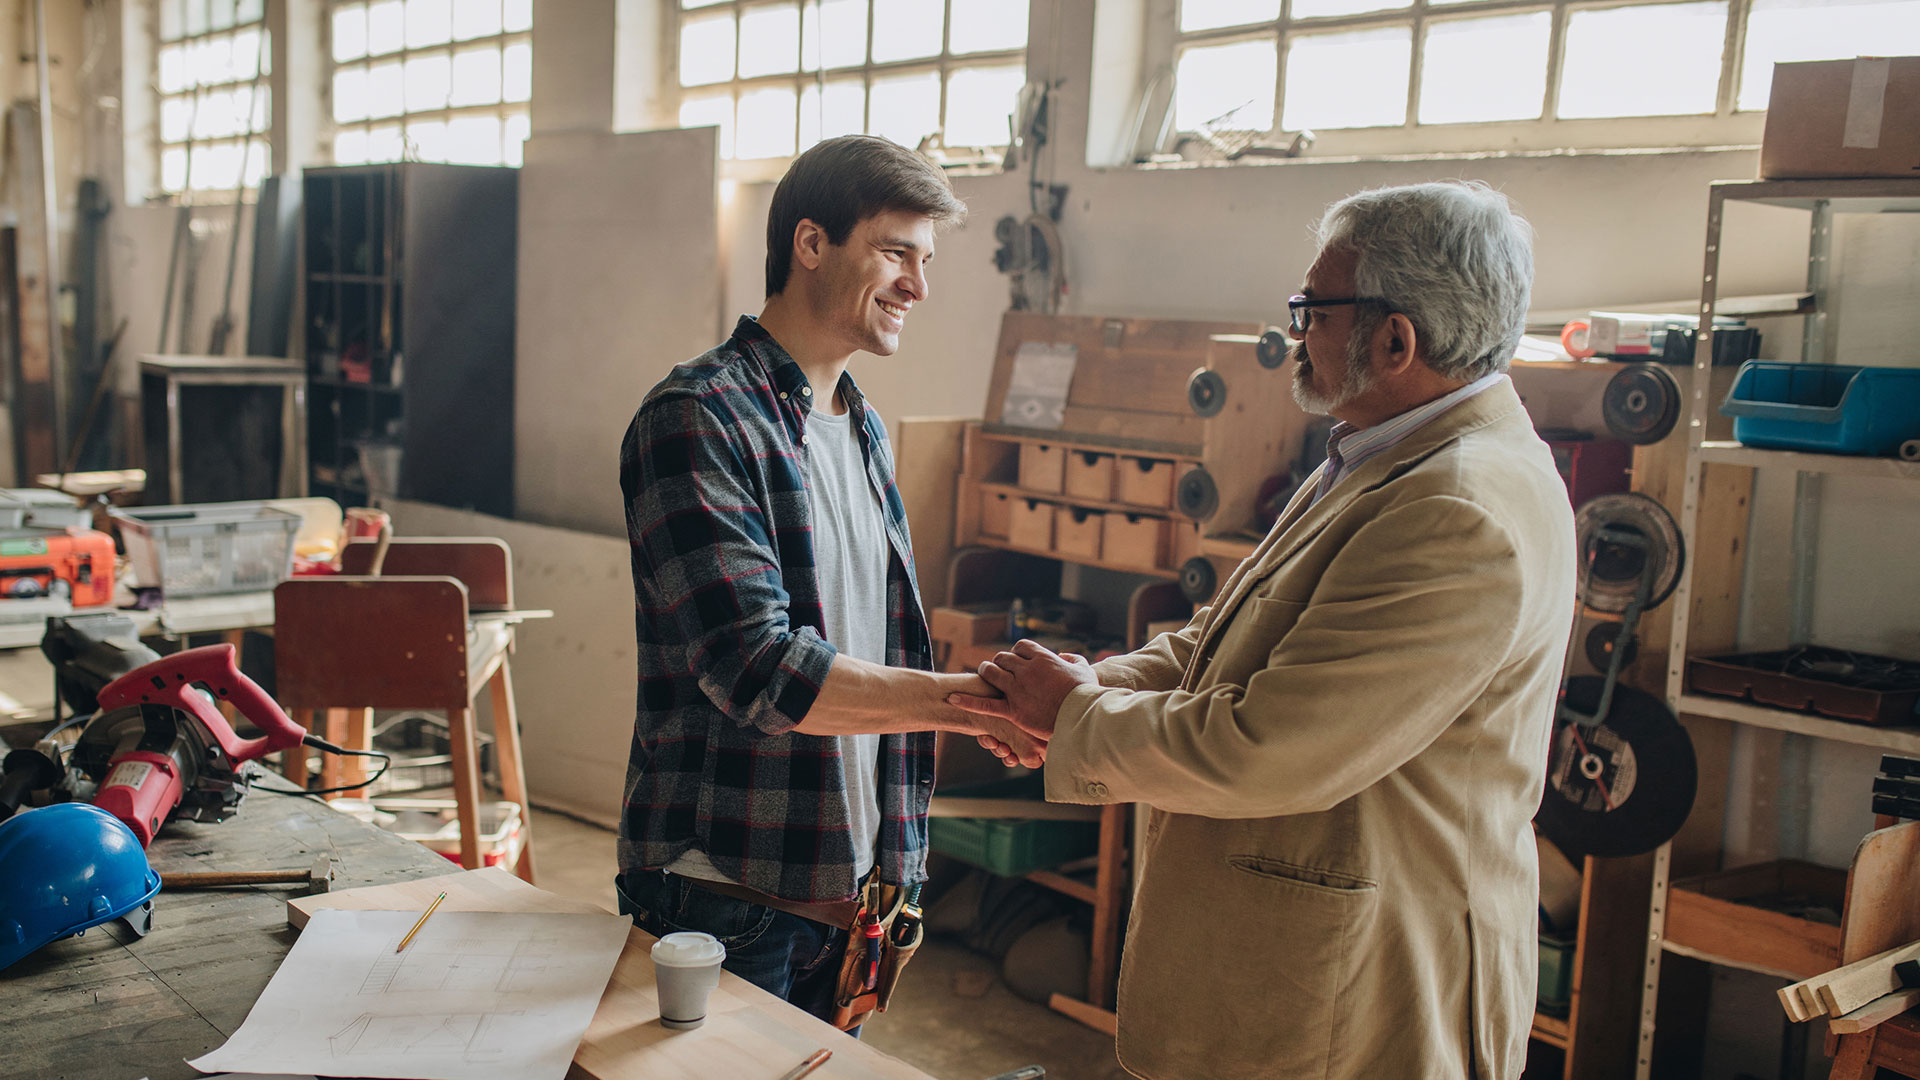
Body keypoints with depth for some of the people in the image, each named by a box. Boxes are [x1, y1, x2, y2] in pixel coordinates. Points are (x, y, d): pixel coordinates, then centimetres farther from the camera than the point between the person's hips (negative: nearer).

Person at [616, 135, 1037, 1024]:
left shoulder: (862, 429, 13)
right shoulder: (698, 419, -15)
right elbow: (758, 672, -25)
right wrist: (968, 700, -24)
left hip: (847, 878, 8)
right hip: (727, 893, -7)